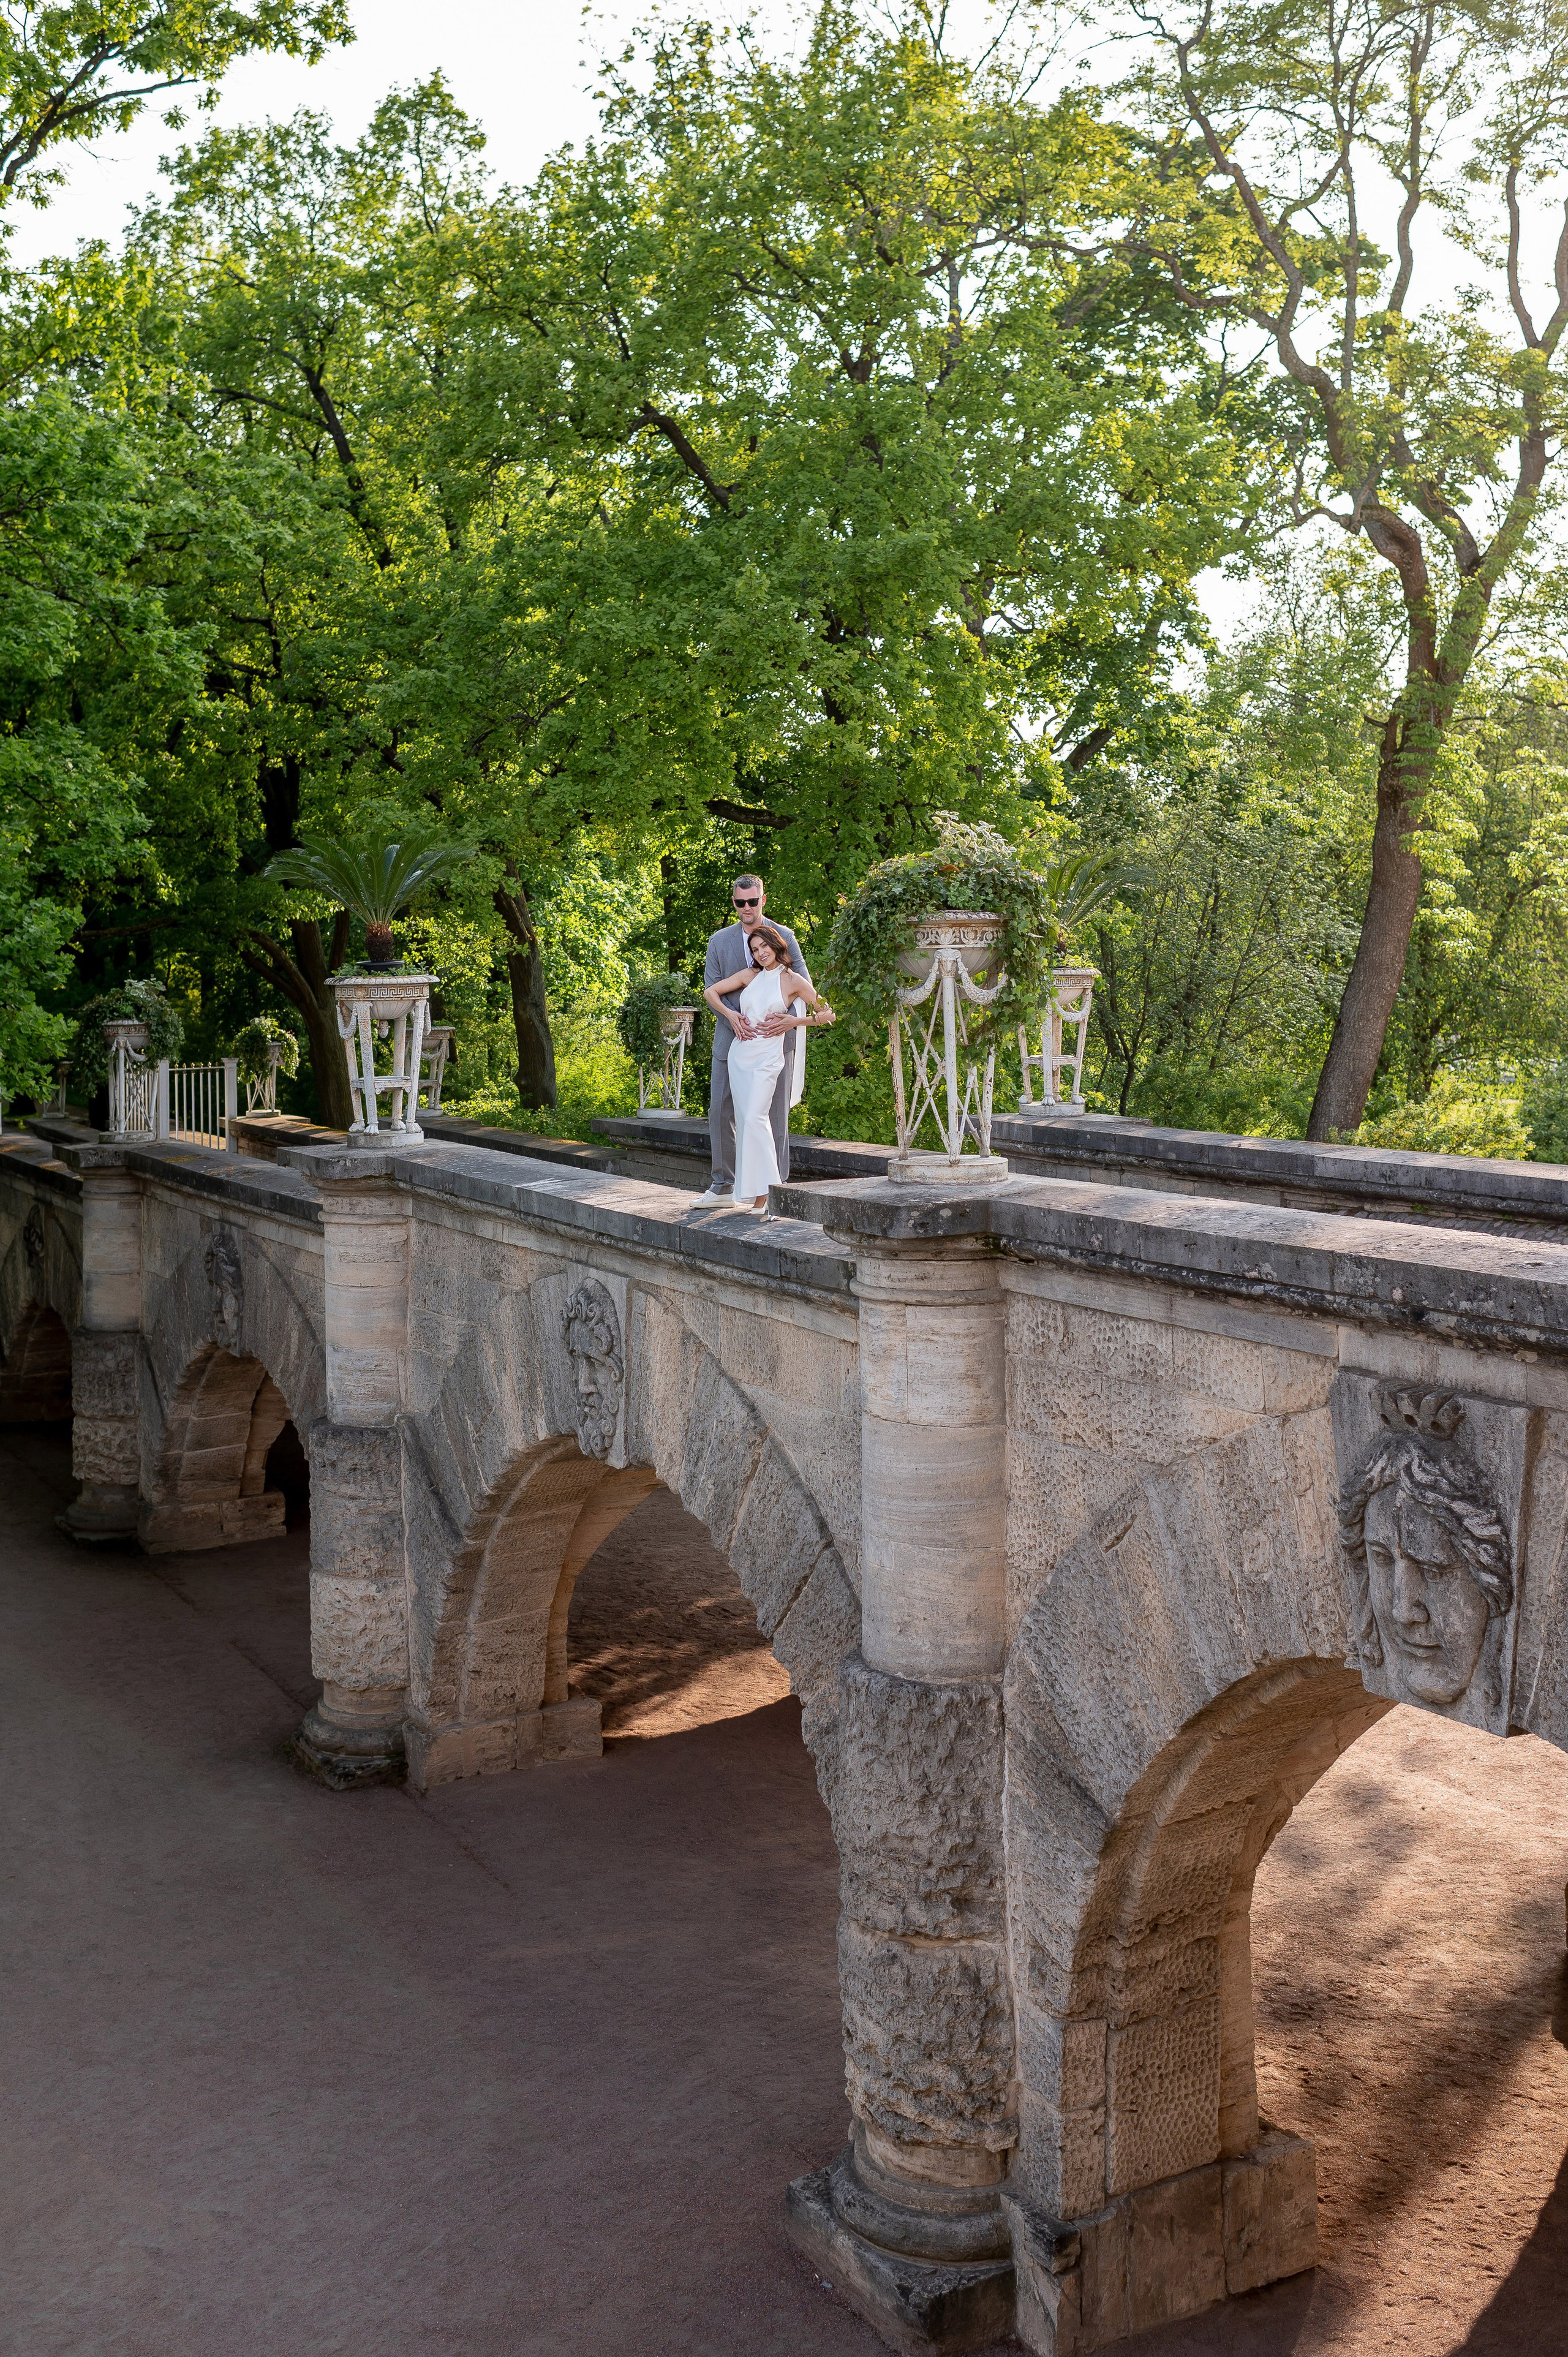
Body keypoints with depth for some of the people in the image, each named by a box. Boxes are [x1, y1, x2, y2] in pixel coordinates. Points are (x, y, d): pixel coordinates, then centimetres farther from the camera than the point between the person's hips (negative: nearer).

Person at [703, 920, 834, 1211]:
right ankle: (750, 1191, 9)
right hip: (740, 1053, 5)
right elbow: (710, 992, 16)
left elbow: (828, 1013, 5)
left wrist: (794, 1022, -4)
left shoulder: (793, 981, 1)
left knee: (754, 1118, -18)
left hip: (768, 1057, -5)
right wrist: (731, 1017, 3)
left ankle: (761, 1191, -16)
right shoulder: (750, 976, 12)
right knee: (745, 1120, 3)